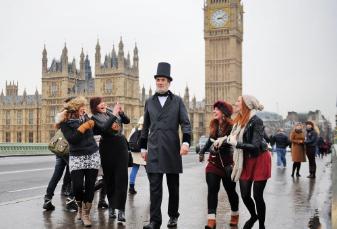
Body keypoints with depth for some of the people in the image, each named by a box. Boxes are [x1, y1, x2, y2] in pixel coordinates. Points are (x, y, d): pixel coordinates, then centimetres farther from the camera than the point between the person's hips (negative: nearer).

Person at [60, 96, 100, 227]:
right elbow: (71, 139, -18)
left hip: (93, 156, 3)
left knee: (90, 186, 1)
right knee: (77, 186, -9)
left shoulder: (85, 117, 7)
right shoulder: (65, 122, -5)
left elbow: (94, 131, 23)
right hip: (76, 157, -3)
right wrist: (83, 127, -19)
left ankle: (86, 213, 15)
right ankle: (80, 207, 22)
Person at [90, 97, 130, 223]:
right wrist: (114, 114, -23)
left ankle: (121, 209, -5)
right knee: (109, 178, 7)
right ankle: (111, 206, 22)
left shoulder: (110, 110, 8)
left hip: (121, 146, 3)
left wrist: (121, 112, -6)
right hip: (108, 149, -3)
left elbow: (127, 121, 12)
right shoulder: (95, 117, -4)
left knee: (121, 178, -4)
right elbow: (104, 128, -23)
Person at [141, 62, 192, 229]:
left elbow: (185, 123, -1)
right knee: (154, 186, -3)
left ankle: (173, 215, 27)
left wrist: (186, 142, -16)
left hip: (172, 150, -1)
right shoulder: (149, 102, 11)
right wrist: (143, 147, 13)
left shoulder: (177, 101, 5)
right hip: (154, 150, 1)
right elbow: (145, 126, 15)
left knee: (173, 185, 11)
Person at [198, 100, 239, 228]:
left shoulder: (231, 127, -12)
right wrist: (202, 151, 21)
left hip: (227, 164, -4)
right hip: (213, 163, 5)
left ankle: (235, 215, 32)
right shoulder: (214, 125, 6)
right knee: (212, 190, -6)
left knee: (230, 190, 11)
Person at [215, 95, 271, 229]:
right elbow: (236, 136, 15)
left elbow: (255, 146, -24)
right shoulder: (239, 120, 1)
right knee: (245, 195, 8)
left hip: (259, 160, -6)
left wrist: (236, 143, -26)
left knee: (257, 196, -1)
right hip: (245, 161, 6)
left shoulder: (256, 121, -19)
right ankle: (253, 216, 37)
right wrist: (224, 138, -1)